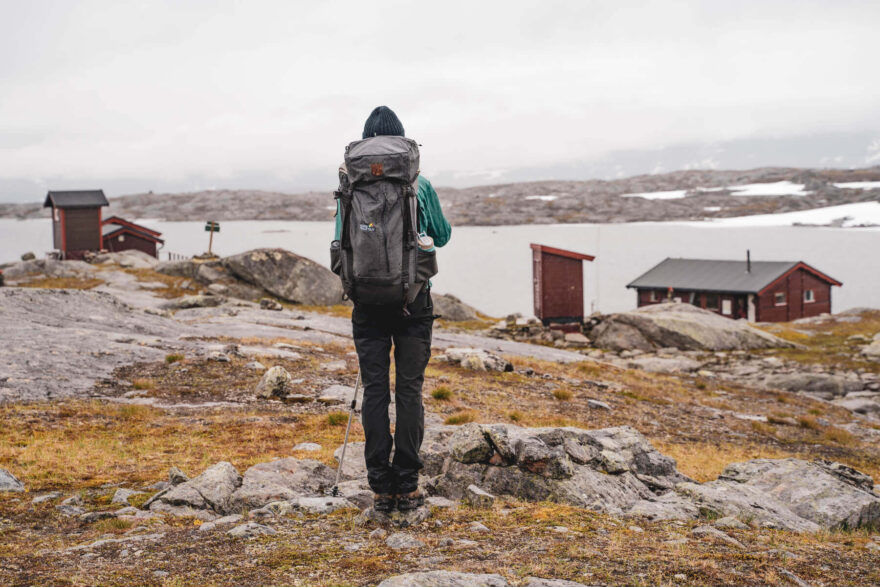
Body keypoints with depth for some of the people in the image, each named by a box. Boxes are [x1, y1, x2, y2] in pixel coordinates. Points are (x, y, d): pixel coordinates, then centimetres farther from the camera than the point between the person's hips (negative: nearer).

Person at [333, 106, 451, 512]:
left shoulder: (351, 186, -1)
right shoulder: (420, 185, -2)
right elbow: (442, 236, 12)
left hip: (368, 300, 1)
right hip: (413, 300, 0)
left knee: (374, 390, 5)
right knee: (410, 389, 4)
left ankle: (381, 487, 6)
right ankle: (407, 486, 6)